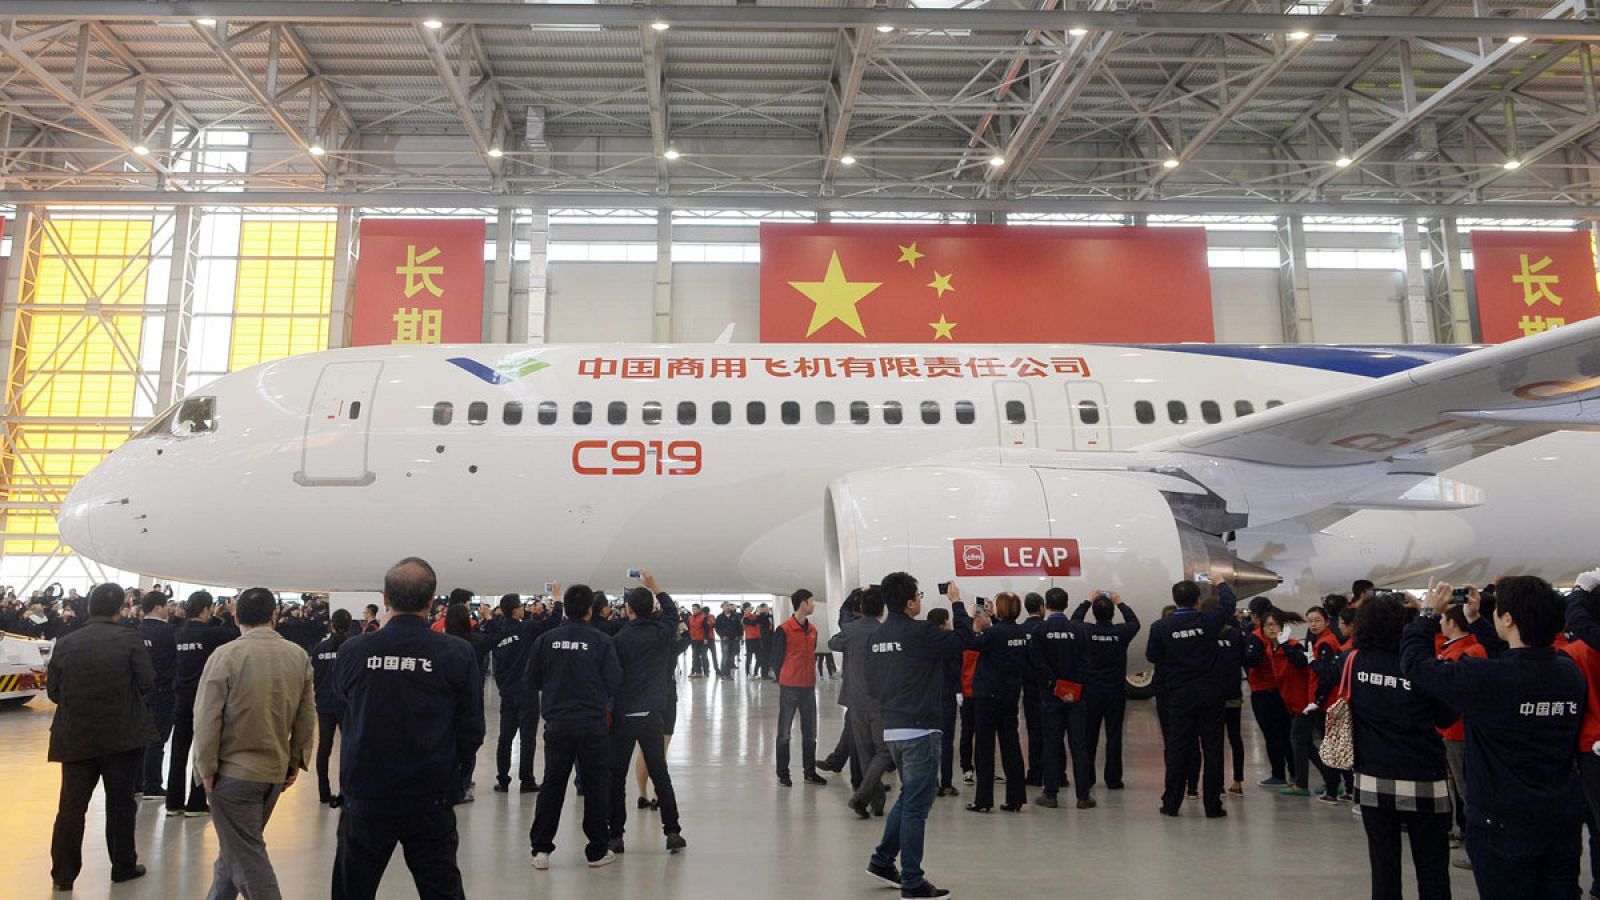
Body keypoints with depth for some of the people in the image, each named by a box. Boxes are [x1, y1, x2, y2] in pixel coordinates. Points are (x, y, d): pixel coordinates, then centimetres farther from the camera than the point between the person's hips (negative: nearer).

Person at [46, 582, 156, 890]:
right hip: (123, 736, -2)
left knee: (71, 806, 9)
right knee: (121, 804, 9)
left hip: (76, 737, 2)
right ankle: (123, 866, 19)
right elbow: (147, 682, -10)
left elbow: (53, 691, 3)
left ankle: (63, 874, 15)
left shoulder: (65, 643, -1)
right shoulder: (131, 640, -10)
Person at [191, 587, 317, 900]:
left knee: (247, 856, 3)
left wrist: (207, 769, -3)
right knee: (237, 847, 23)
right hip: (276, 771, 5)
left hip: (233, 772, -5)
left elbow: (206, 719, -13)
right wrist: (296, 762, 10)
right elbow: (307, 716, 2)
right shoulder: (298, 656, -2)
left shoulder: (224, 656, -14)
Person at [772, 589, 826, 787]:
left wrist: (809, 677, 7)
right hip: (789, 688, -6)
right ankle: (783, 774, 13)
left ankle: (810, 772, 22)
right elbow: (777, 658, -6)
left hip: (809, 687, 6)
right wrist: (785, 679, 2)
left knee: (810, 733, 12)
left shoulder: (812, 630, 7)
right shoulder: (784, 629, -11)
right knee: (784, 733, 5)